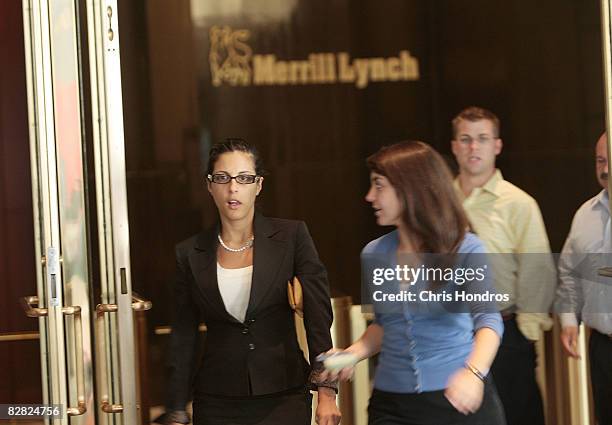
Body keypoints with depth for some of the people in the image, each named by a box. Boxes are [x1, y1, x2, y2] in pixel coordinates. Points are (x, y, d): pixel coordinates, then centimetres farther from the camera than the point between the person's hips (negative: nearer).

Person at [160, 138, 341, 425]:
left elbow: (319, 317, -4)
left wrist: (326, 392, -12)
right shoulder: (190, 254, 5)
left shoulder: (292, 237, 0)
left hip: (283, 399, -1)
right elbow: (183, 340, 8)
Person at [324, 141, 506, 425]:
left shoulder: (464, 249, -10)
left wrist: (474, 372, -39)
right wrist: (355, 352, -1)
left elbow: (488, 319, -21)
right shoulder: (373, 255, 4)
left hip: (461, 401, -4)